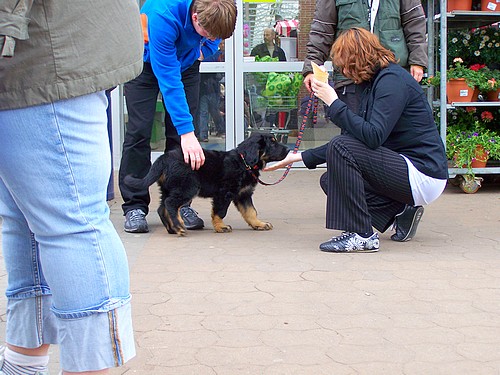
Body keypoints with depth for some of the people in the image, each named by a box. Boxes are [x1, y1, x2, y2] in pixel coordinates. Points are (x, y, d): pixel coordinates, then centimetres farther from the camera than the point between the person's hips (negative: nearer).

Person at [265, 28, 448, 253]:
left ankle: (361, 236, -16)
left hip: (423, 175, -10)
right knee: (331, 181, 11)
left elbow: (373, 136, -28)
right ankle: (401, 211, 8)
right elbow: (354, 138, 17)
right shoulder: (375, 83, 13)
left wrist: (334, 103, -20)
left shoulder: (392, 80, -16)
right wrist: (303, 157, 16)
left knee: (341, 149, -20)